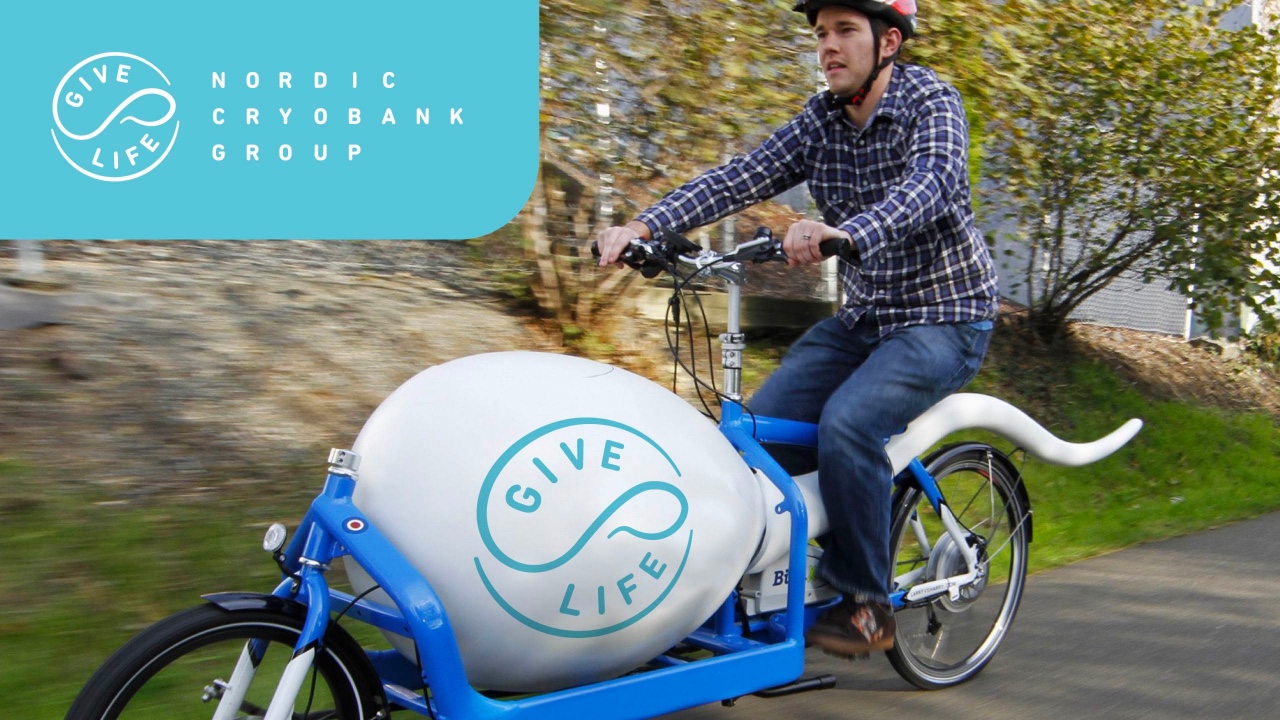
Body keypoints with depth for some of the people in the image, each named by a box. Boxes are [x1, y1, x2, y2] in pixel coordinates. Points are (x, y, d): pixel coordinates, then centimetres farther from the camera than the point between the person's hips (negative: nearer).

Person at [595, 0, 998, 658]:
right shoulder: (822, 119, 3)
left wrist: (844, 232, -54)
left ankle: (867, 607, -12)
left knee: (847, 423, -29)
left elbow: (931, 184, -34)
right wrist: (644, 224, -24)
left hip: (944, 316, -6)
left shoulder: (931, 103, -13)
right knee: (761, 424, -9)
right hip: (863, 317, 6)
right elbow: (739, 179, -8)